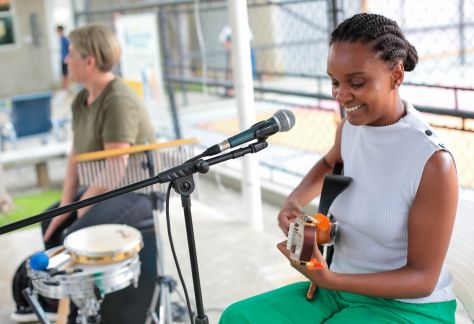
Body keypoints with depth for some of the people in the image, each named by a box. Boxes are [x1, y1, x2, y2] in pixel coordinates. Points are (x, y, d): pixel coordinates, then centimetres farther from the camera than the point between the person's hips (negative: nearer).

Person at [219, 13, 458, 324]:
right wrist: (294, 201, 1)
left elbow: (423, 278, -18)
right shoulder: (351, 126, -4)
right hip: (344, 288, 7)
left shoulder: (433, 161, -24)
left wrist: (330, 279, -31)